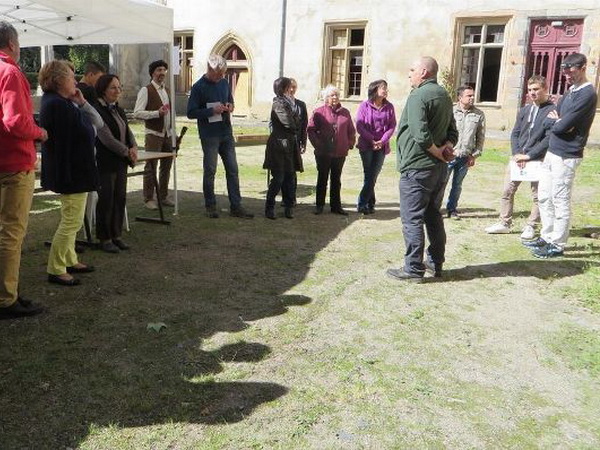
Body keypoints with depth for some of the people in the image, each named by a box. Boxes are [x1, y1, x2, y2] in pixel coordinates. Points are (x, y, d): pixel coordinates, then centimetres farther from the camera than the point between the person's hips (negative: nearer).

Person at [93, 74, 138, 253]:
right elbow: (106, 138, -18)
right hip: (105, 162, -8)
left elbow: (128, 131, 15)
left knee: (120, 198, 10)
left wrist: (134, 147, -6)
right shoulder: (97, 110, -13)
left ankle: (116, 235, 21)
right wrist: (127, 152, -12)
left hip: (121, 161, 8)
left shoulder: (119, 110, 14)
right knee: (106, 200, 0)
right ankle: (104, 238, 12)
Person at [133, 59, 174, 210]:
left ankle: (163, 196, 21)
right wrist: (157, 113, -23)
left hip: (168, 134, 7)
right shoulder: (146, 90, -7)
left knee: (166, 166, 11)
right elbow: (137, 113, -14)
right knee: (151, 167, -2)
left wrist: (173, 131, 16)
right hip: (153, 134, -7)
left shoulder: (167, 90, 15)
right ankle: (148, 199, 6)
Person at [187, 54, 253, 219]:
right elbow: (191, 113, -9)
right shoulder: (199, 87, -7)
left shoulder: (224, 83, 9)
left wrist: (230, 106, 0)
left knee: (233, 169, 4)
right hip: (209, 135, -5)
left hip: (226, 133, 6)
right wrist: (212, 111, -19)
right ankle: (210, 206, 14)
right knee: (210, 171, 2)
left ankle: (236, 206, 9)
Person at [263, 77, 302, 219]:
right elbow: (290, 124, -17)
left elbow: (297, 125, 14)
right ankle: (269, 207, 6)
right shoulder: (278, 104, -10)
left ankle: (289, 206, 14)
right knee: (278, 178, -4)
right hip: (279, 146, -8)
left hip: (290, 146, 8)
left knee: (290, 177, 7)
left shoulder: (288, 103, 16)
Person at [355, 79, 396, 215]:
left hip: (381, 147, 2)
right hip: (366, 146, -2)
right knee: (369, 176, 2)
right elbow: (359, 125, -7)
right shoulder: (365, 105, -3)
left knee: (372, 176, 0)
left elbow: (392, 126, 2)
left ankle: (362, 204, 6)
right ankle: (370, 203, 9)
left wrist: (382, 141, -11)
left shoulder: (389, 107, 5)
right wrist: (371, 140, -14)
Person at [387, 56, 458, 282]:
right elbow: (453, 132, 15)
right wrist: (446, 148, -4)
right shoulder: (444, 95, 14)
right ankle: (435, 263, 25)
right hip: (439, 169, 9)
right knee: (433, 215, 17)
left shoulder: (418, 96, -14)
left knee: (412, 219, -2)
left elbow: (421, 135, -25)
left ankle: (414, 269, 3)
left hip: (417, 168, -9)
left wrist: (438, 152, -12)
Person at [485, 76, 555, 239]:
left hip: (538, 160, -5)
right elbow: (515, 133, 9)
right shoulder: (524, 110, 12)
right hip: (518, 157, 6)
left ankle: (530, 226, 15)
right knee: (507, 191, 6)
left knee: (537, 196, 4)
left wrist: (529, 156, -17)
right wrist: (517, 153, -7)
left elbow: (549, 138, -14)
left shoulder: (553, 110, -8)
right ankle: (504, 223, 16)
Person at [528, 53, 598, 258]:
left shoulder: (587, 94, -14)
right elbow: (548, 121, 10)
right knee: (544, 197, 14)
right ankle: (546, 237, 25)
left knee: (560, 202, -2)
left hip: (566, 156, -9)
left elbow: (561, 126, -21)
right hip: (552, 152, 9)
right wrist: (557, 122, -9)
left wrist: (554, 121, -1)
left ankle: (557, 246, 6)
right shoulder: (570, 91, 14)